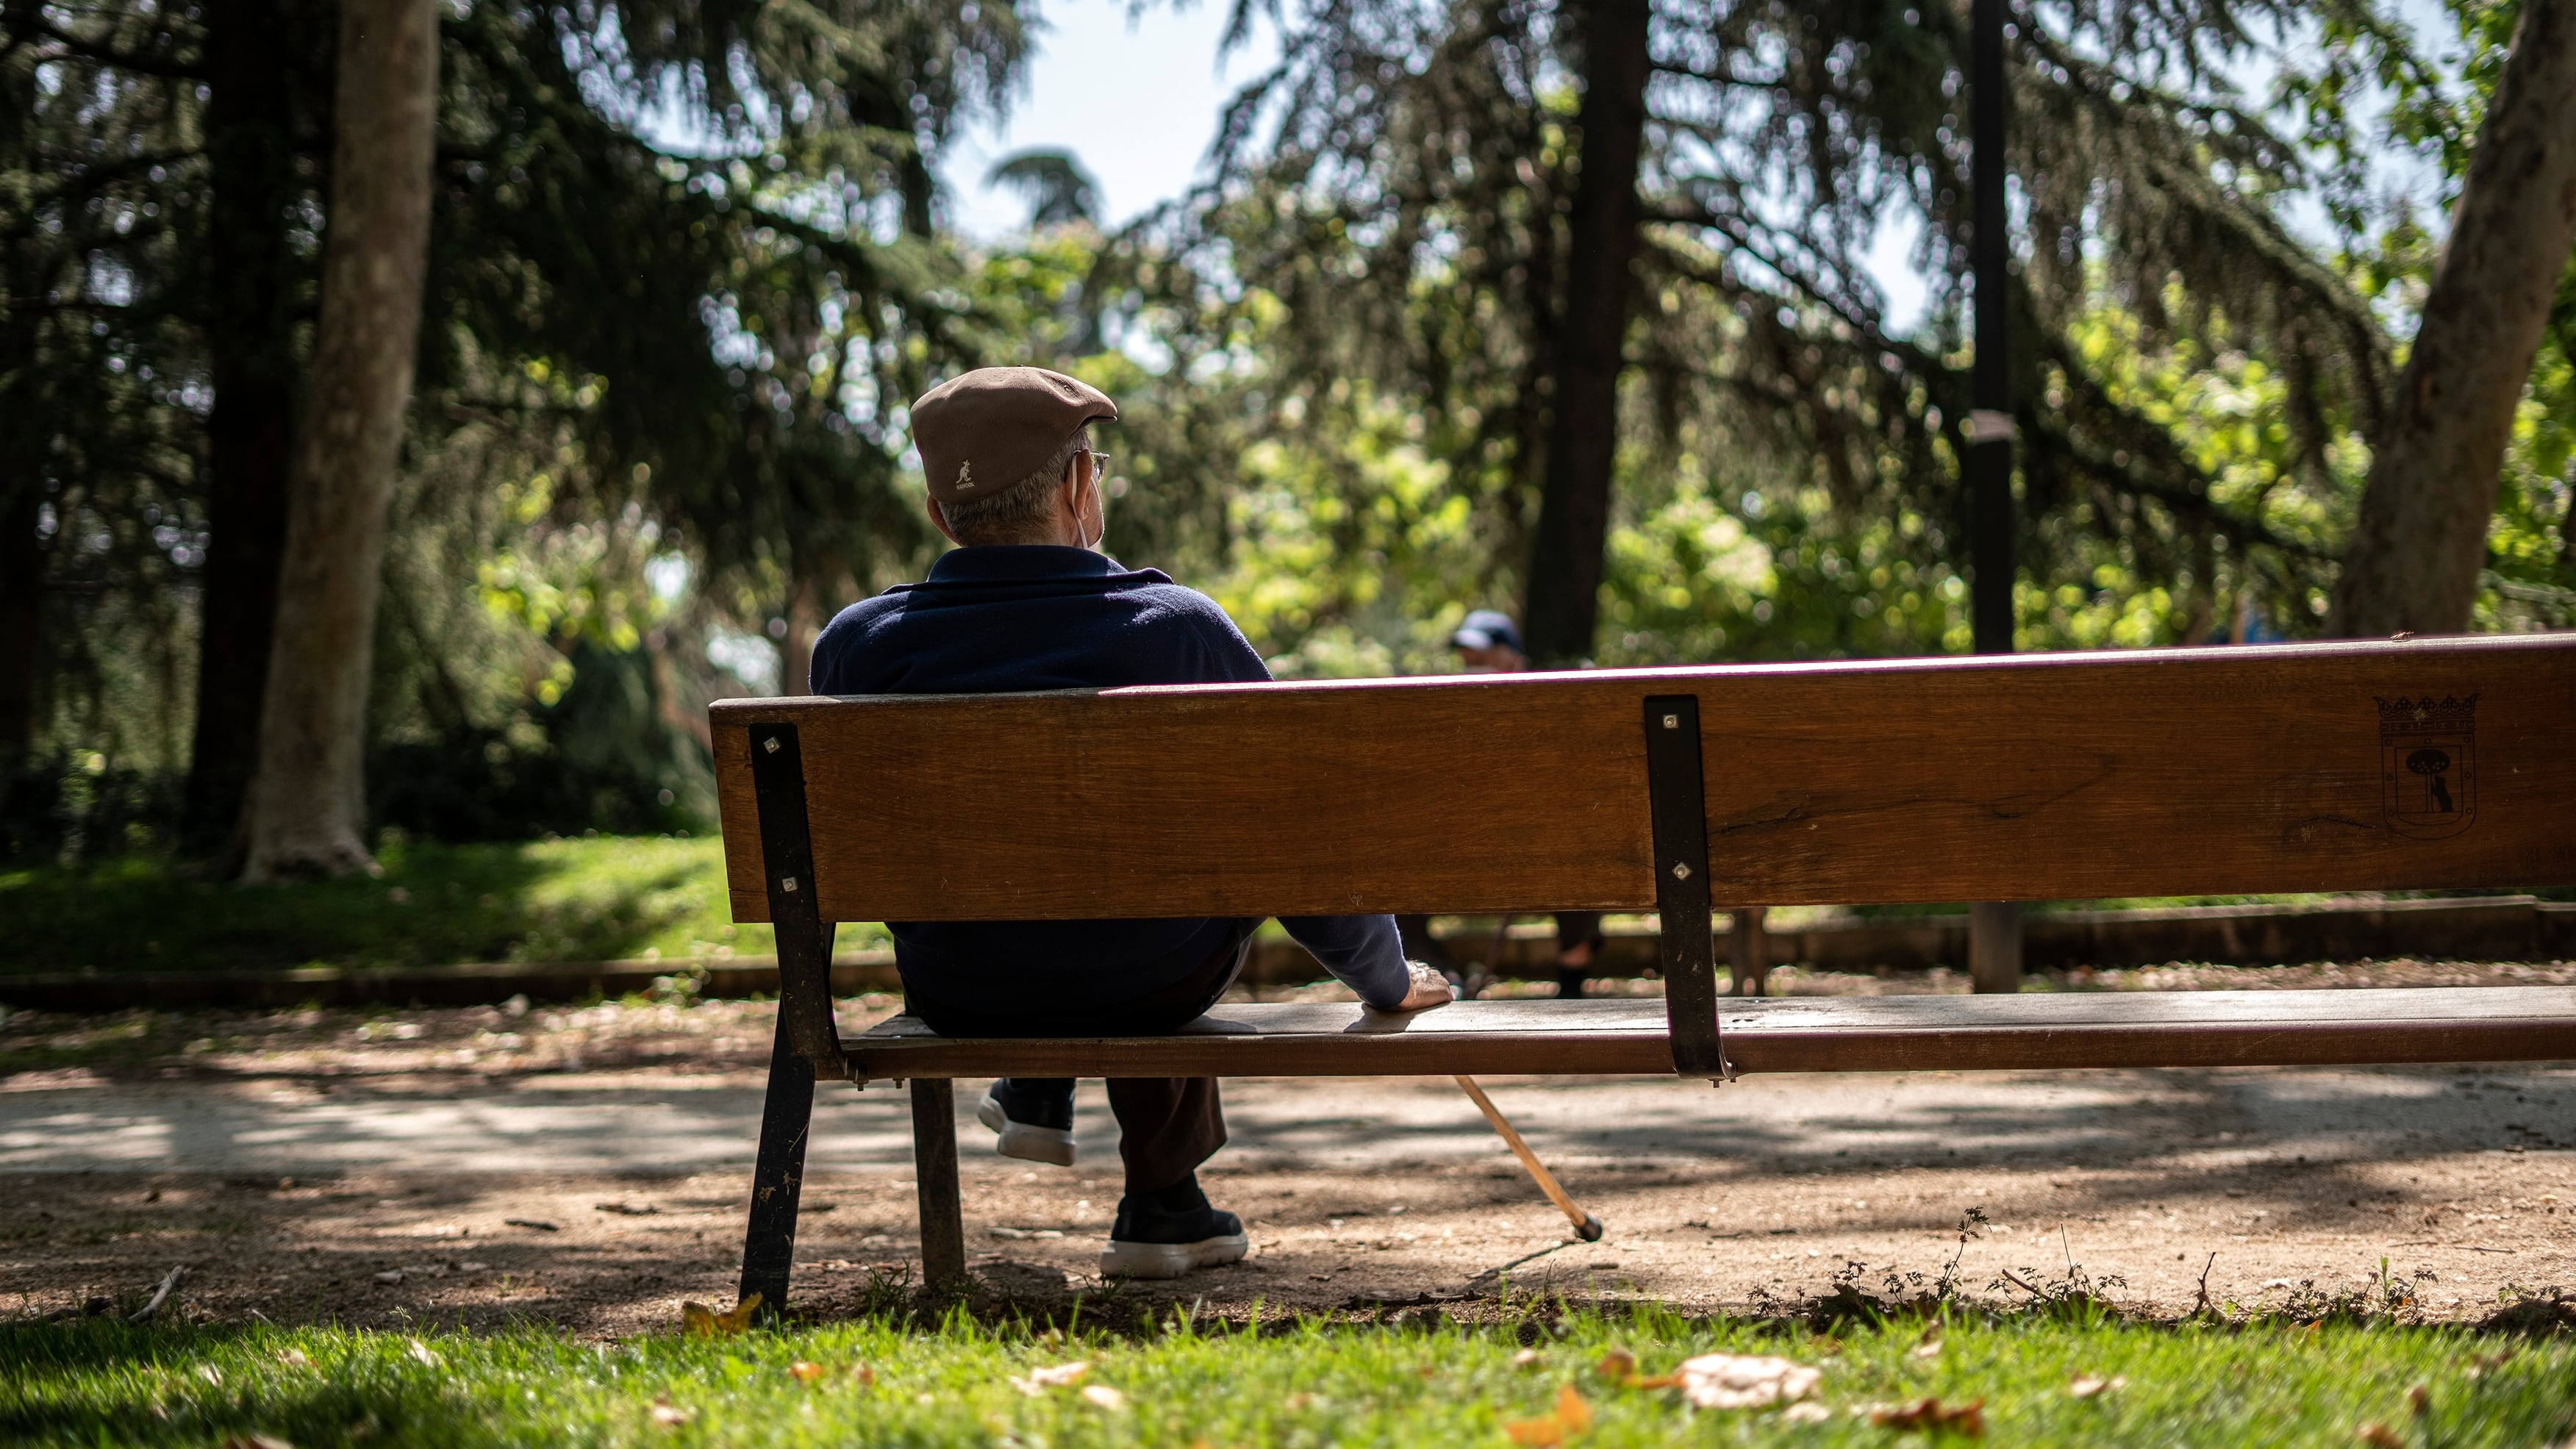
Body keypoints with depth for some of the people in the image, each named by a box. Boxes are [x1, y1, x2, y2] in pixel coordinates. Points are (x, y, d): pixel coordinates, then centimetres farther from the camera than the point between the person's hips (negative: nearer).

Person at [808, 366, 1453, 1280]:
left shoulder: (854, 648, -14)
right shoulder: (1181, 629, -18)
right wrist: (1385, 979, 11)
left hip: (955, 999, 2)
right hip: (1157, 991, -2)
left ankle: (1035, 1097, 40)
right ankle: (1161, 1201, 32)